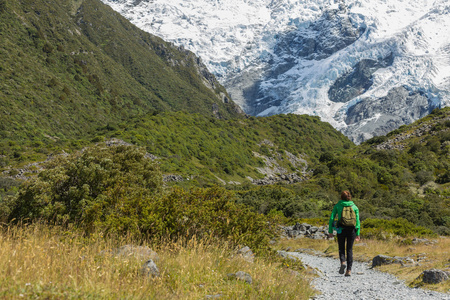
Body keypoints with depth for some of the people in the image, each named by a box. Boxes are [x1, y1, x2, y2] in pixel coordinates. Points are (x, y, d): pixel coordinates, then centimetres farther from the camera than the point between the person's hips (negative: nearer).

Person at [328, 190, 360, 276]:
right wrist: (357, 234, 3)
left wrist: (330, 231, 0)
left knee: (341, 248, 15)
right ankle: (349, 270, 5)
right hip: (351, 230, 1)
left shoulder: (337, 206, 3)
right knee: (349, 250, 11)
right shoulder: (354, 207, 6)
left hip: (341, 230, -1)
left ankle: (343, 262, -13)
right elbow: (357, 220, 1)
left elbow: (331, 218, -3)